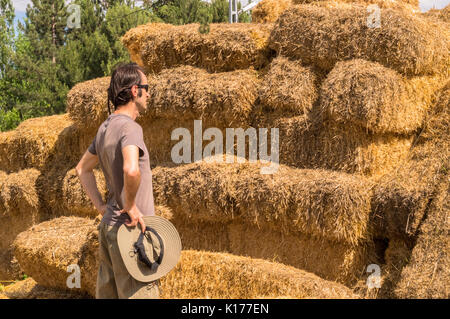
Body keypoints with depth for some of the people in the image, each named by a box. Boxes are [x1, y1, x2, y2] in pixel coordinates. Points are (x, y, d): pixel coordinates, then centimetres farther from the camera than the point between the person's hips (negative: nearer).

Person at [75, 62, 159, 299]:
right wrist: (130, 207, -20)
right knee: (140, 294, -6)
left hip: (108, 225, 10)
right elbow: (131, 170, -36)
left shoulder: (105, 128, 11)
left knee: (107, 293, 13)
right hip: (131, 230, -9)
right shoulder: (129, 128, -17)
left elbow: (83, 168, 26)